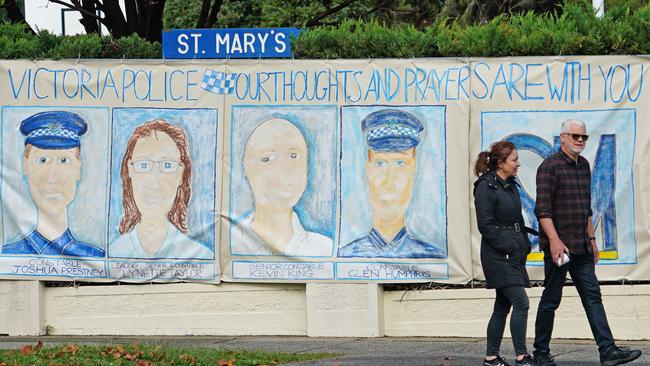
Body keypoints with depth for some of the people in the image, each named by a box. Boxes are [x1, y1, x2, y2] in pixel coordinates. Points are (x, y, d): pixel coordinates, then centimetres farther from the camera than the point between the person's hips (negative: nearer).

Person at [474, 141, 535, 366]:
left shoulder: (510, 185, 16)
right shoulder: (486, 187, -11)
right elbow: (486, 225, -16)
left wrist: (525, 244, 12)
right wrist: (509, 247, -17)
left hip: (514, 255, 9)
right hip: (498, 256, -9)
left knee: (503, 305, 10)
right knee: (521, 302, -14)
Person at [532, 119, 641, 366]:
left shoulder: (583, 165, 15)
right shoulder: (550, 167, -11)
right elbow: (543, 209, -17)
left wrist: (591, 238, 20)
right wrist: (554, 241, -24)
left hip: (581, 247, 8)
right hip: (559, 245, -8)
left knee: (592, 296, 2)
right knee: (551, 299, 0)